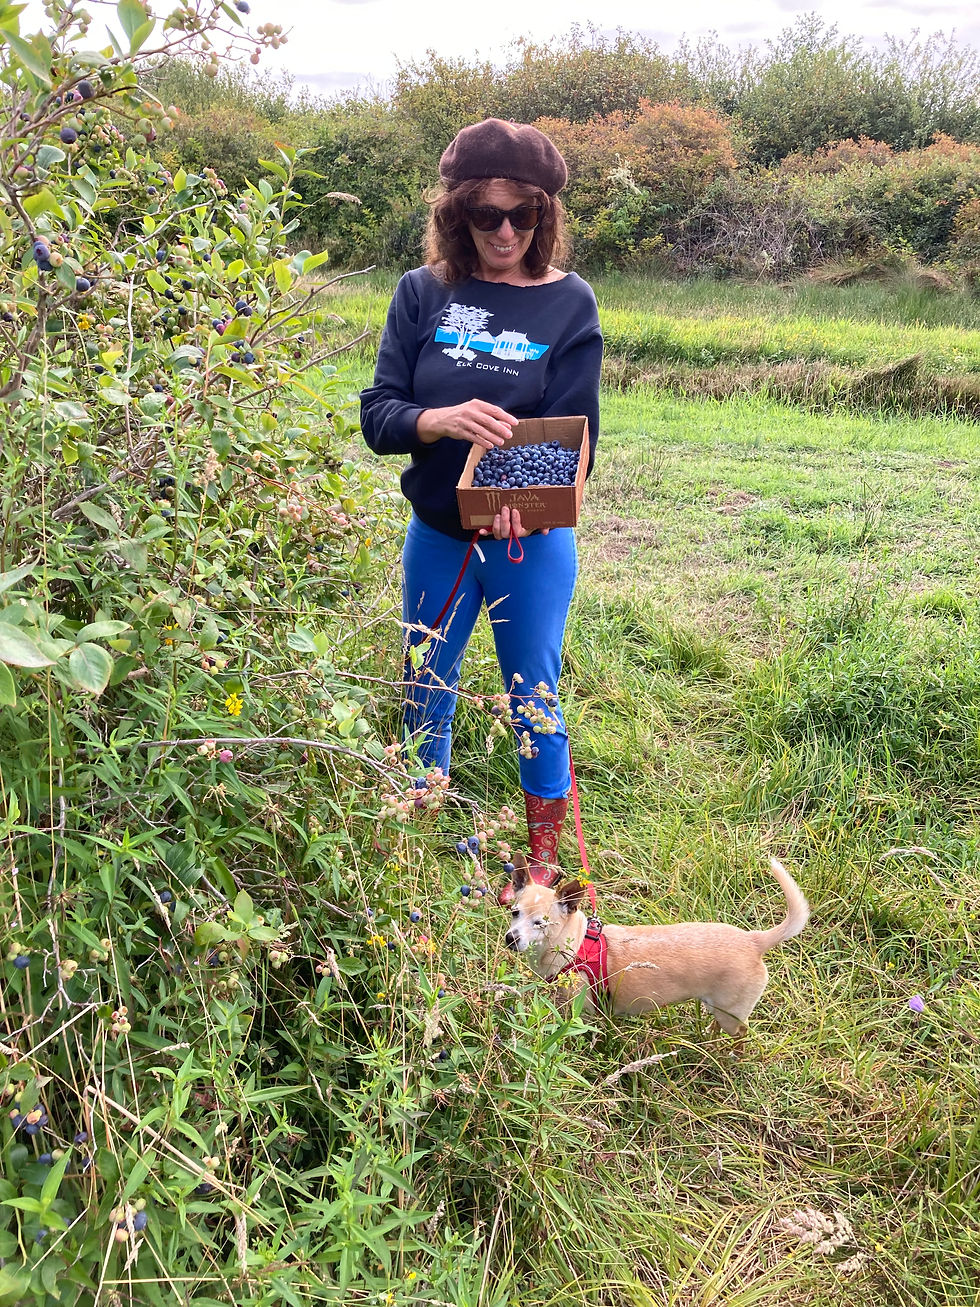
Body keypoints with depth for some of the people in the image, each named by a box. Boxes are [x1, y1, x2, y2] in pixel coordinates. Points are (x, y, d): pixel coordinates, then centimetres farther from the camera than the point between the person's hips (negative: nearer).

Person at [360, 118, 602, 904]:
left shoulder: (569, 302, -5)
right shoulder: (422, 294, -1)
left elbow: (574, 434, -10)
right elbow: (377, 413, -6)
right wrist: (440, 420, -27)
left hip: (532, 539, -2)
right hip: (436, 535, 3)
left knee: (534, 696, 8)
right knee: (426, 687, 15)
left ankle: (545, 856, 28)